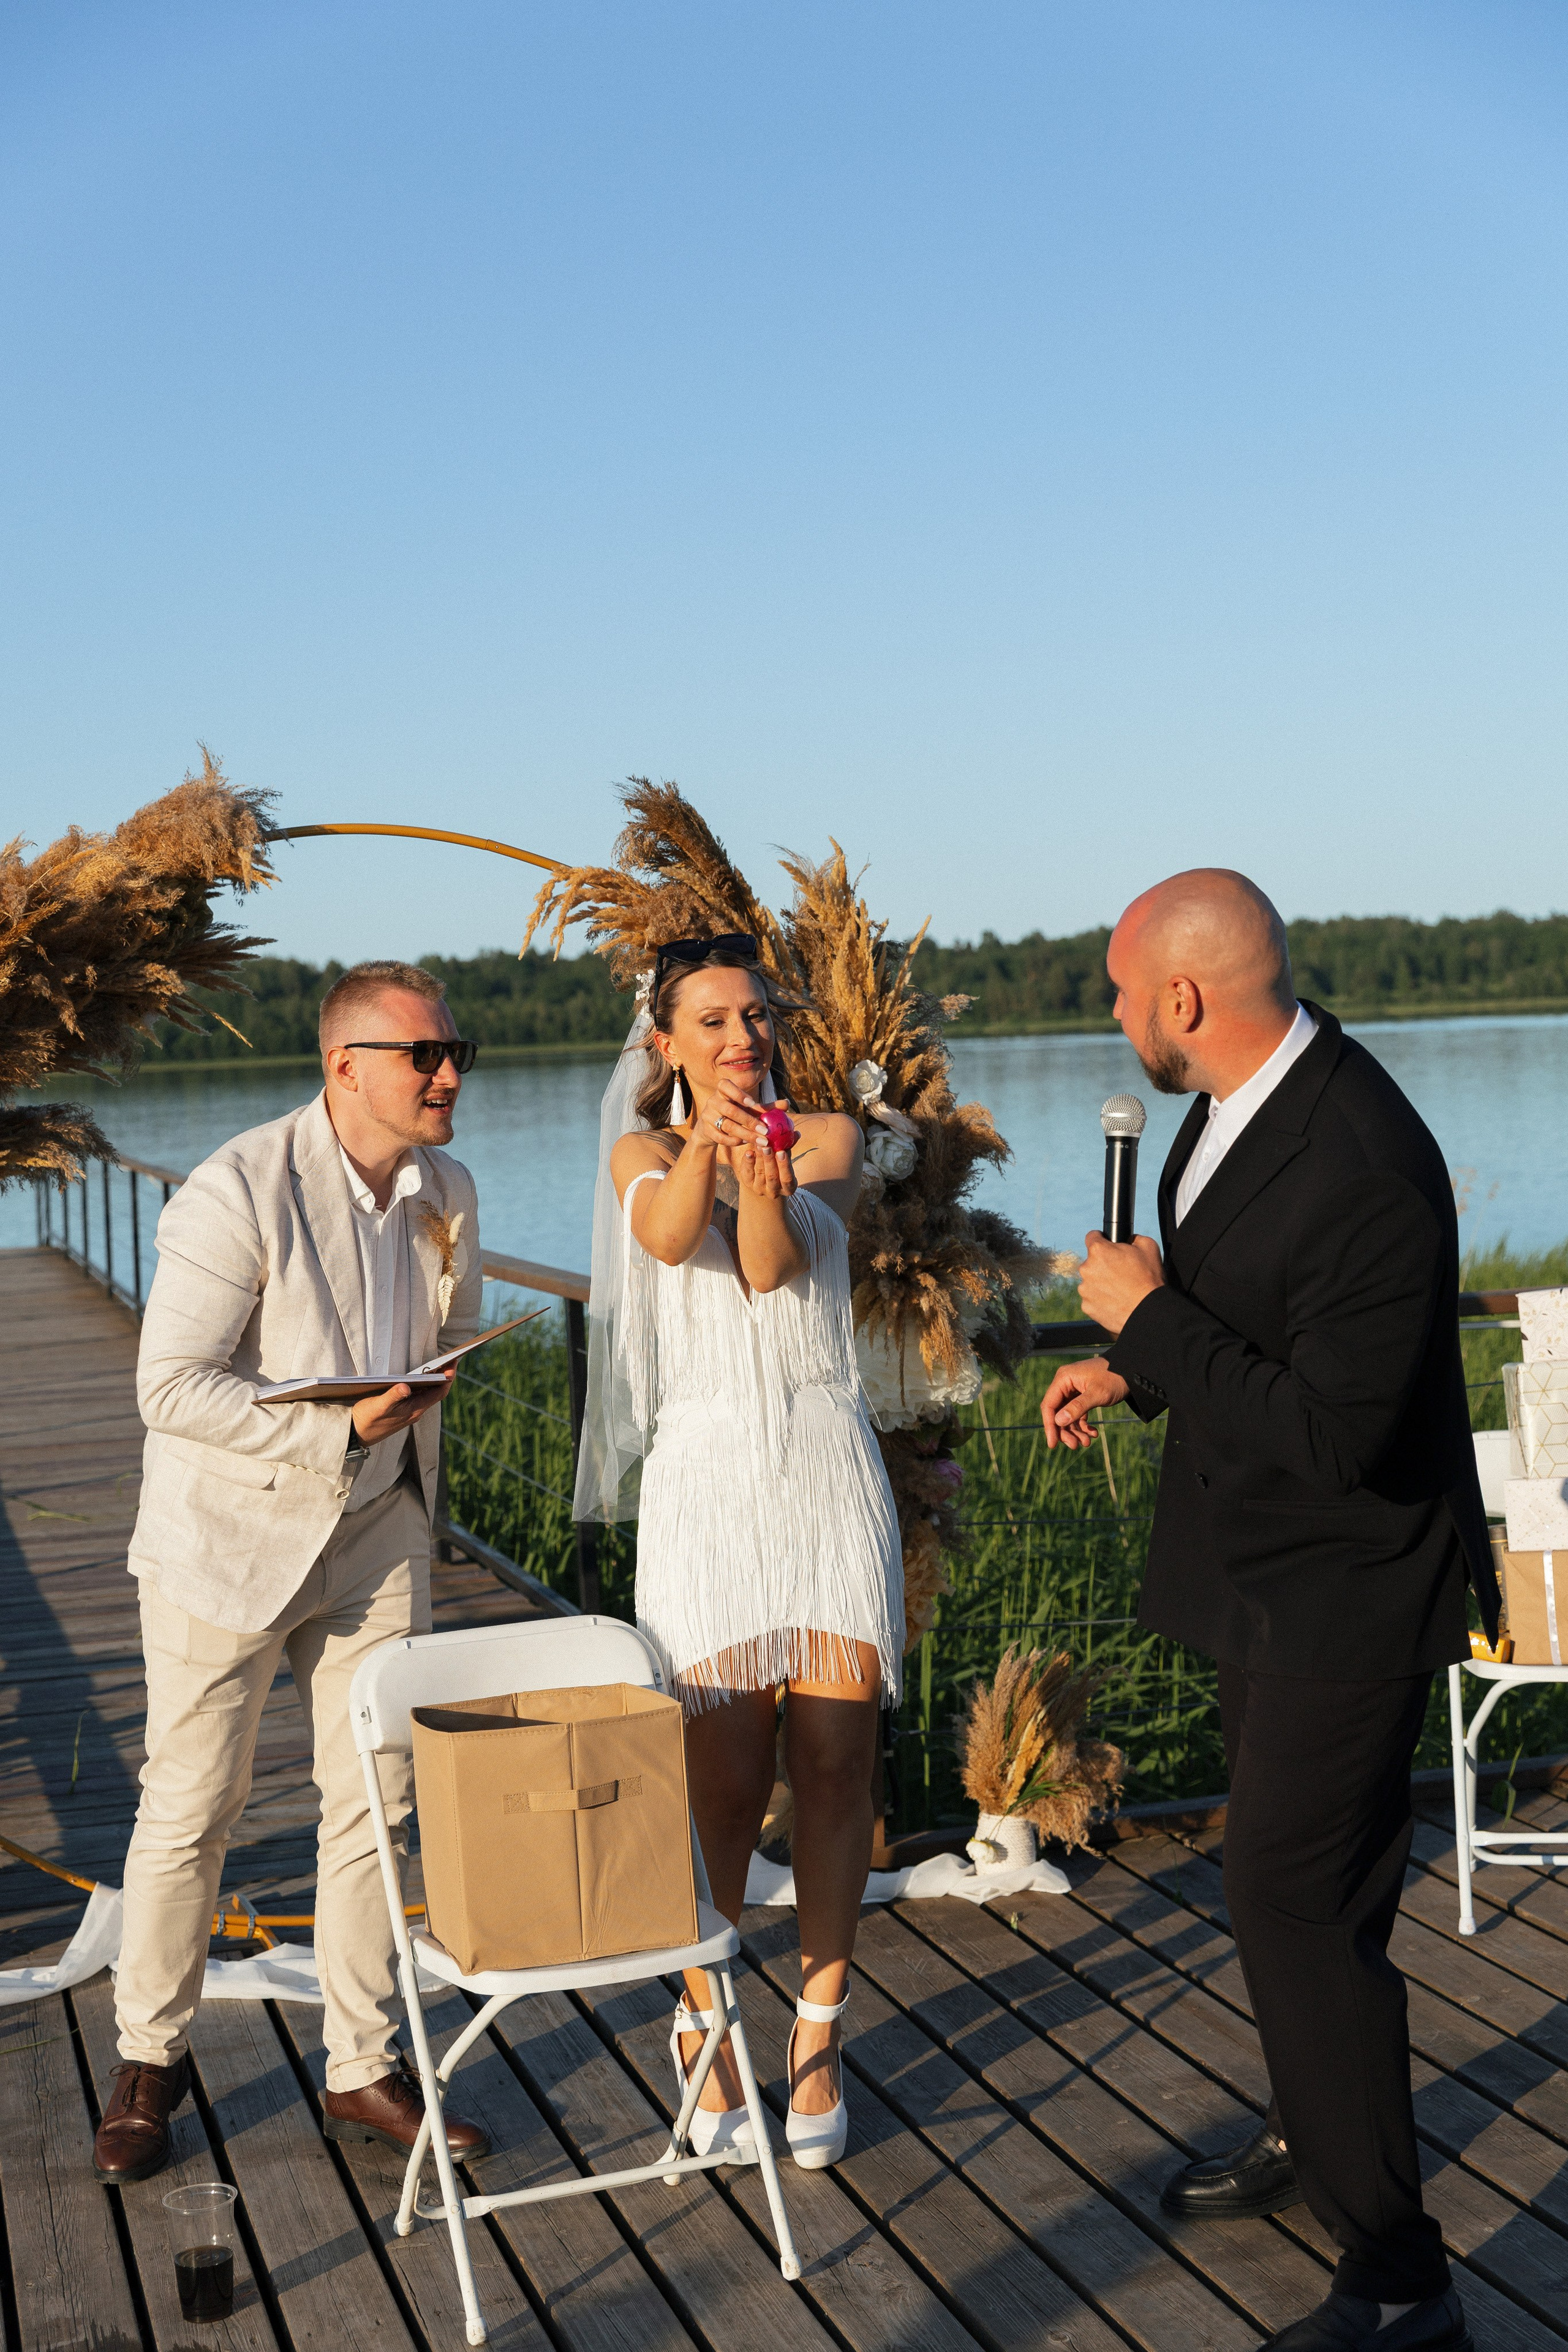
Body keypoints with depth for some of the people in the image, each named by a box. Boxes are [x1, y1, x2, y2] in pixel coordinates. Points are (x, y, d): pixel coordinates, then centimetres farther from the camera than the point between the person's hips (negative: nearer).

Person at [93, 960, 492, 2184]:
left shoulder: (446, 1193, 0)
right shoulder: (238, 1193, -21)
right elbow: (171, 1386, -23)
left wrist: (414, 1405, 8)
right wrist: (332, 1431, -26)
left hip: (375, 1534, 5)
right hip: (227, 1538, -5)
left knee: (373, 1806, 8)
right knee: (191, 1810, 6)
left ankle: (365, 2071, 22)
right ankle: (151, 2062, 26)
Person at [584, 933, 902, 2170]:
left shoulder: (827, 1138, 8)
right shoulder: (641, 1154, 10)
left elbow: (777, 1264, -12)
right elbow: (669, 1236, -15)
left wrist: (766, 1190, -33)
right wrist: (702, 1137, -34)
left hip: (829, 1472, 1)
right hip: (706, 1476, -1)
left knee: (834, 1765, 0)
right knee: (724, 1785, -1)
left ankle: (818, 2036, 14)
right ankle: (708, 2023, 22)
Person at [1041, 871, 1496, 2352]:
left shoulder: (1364, 1175, -32)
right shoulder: (1241, 1099, -1)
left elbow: (1327, 1436, -33)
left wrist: (1152, 1315, -25)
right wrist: (1133, 1366, 7)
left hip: (1345, 1582, -10)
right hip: (1268, 1567, 10)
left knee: (1301, 1904, -6)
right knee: (1280, 1870, 23)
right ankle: (1309, 2135, 45)